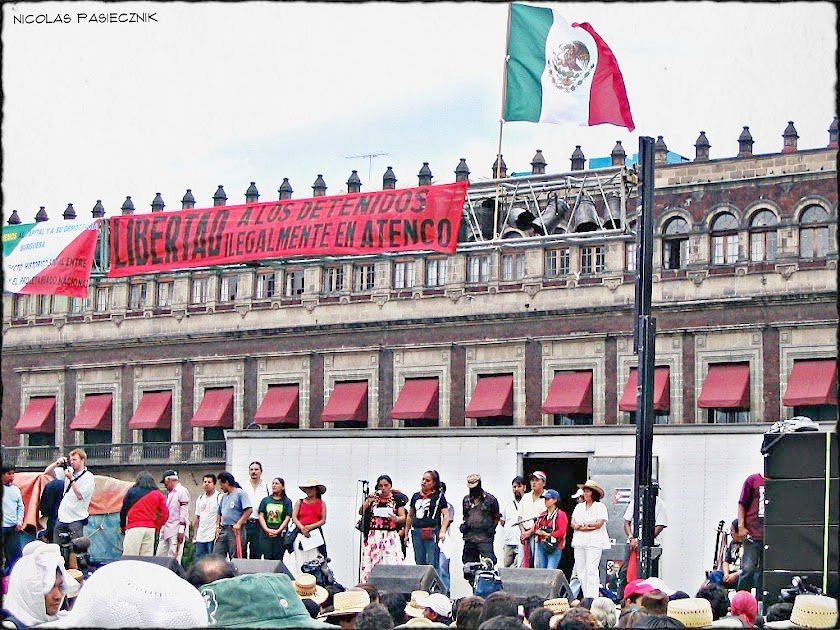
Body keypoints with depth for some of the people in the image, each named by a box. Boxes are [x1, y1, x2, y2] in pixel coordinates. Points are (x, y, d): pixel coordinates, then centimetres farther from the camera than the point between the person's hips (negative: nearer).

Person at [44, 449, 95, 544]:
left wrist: (71, 479, -16)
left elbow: (80, 496, -15)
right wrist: (57, 463, -5)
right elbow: (47, 472, 13)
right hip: (62, 517, 6)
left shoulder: (88, 477, -6)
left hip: (76, 519, -6)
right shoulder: (69, 471, 11)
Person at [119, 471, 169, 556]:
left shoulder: (132, 491, 5)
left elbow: (123, 510, 9)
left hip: (134, 527, -3)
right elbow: (165, 514, 5)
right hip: (150, 529, 3)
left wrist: (122, 526, 22)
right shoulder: (158, 495, 10)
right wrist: (157, 527, 15)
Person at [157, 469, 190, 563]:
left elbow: (184, 512, -12)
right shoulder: (169, 493, 21)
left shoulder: (182, 491, -6)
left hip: (176, 530, -9)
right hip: (166, 530, 9)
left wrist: (181, 530, -17)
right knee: (160, 556, 4)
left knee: (173, 557, -11)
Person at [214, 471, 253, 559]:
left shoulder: (240, 493, -4)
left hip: (235, 531, -8)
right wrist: (217, 526, 11)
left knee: (235, 559, -5)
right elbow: (219, 513, 26)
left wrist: (238, 524, -18)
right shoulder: (224, 496, 20)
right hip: (223, 530, 8)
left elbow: (249, 510, -14)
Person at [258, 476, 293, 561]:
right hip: (266, 535, 2)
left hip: (280, 534, -2)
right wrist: (267, 530, -8)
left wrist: (278, 531, -11)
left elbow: (287, 518, 0)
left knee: (278, 560, -3)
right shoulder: (265, 500, 12)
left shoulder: (287, 501, 6)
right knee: (267, 559, -3)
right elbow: (261, 516, 6)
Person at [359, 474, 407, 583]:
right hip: (373, 536, 2)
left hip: (390, 536, -2)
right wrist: (368, 501, -8)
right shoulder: (372, 497, 13)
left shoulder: (396, 499, 8)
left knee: (391, 562, -11)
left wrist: (396, 519, -14)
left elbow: (403, 517, 7)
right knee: (371, 562, -5)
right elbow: (361, 512, 6)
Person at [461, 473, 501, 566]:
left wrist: (492, 528, -5)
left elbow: (496, 517, 9)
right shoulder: (466, 500, 15)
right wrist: (464, 525, 9)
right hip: (469, 538, 5)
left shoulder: (490, 499, 1)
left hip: (485, 538, -5)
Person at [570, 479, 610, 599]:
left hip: (594, 543, -6)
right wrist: (586, 527, -9)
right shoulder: (579, 507, 19)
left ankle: (592, 597, -19)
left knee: (591, 570, -14)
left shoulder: (600, 506, 2)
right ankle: (585, 597, 7)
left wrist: (582, 525, -4)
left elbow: (599, 524, -10)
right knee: (580, 570, 2)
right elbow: (573, 524, 9)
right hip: (579, 542, 6)